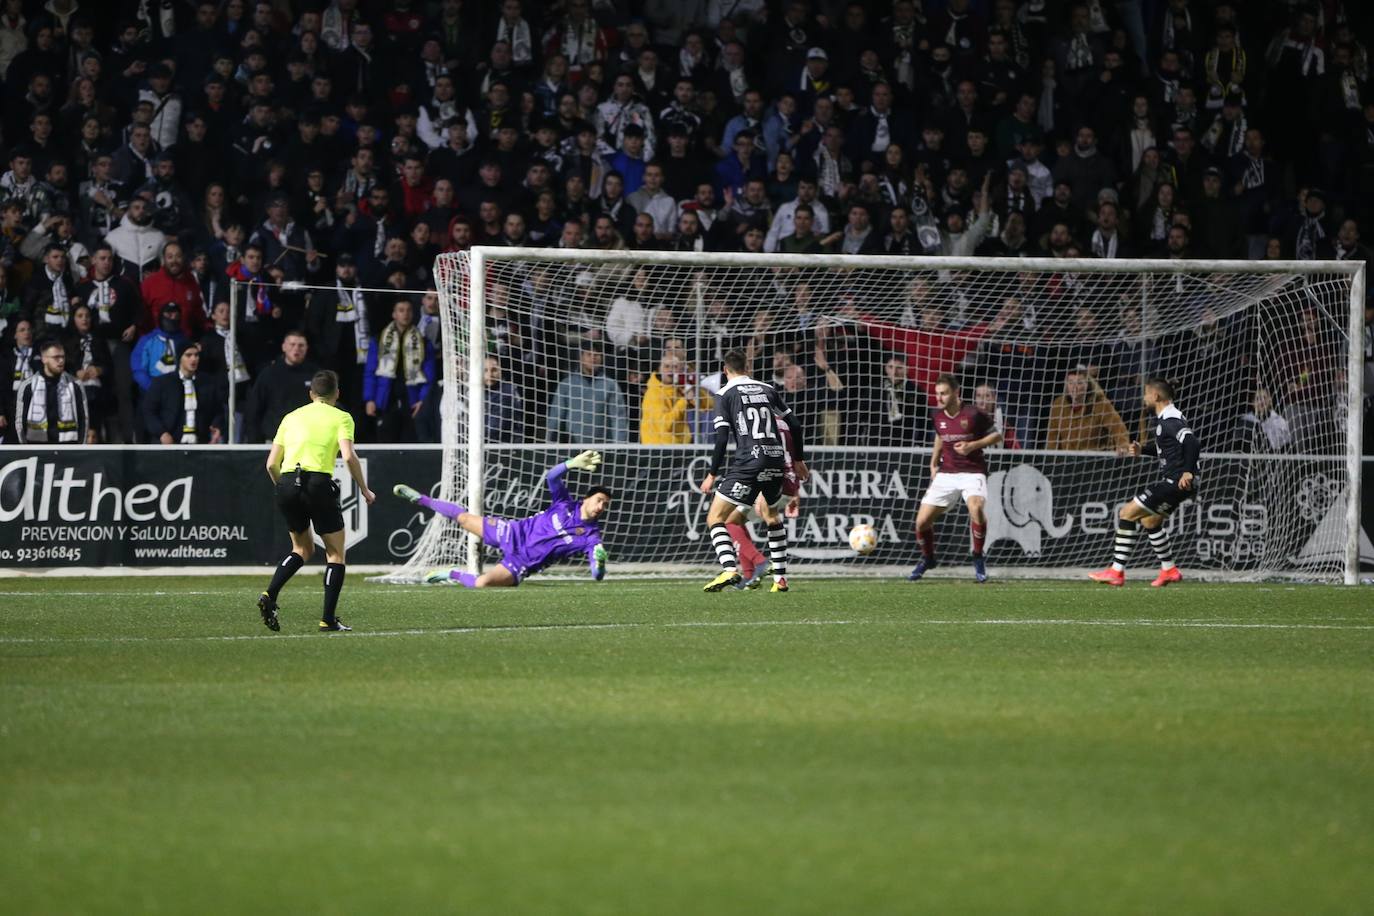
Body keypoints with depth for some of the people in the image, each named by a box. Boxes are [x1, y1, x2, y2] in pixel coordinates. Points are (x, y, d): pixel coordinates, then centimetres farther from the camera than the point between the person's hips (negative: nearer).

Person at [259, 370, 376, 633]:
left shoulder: (292, 417, 20)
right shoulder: (341, 417, 7)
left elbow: (271, 464, 15)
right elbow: (349, 456, -9)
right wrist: (365, 490, 2)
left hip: (288, 484, 5)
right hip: (318, 481, -5)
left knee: (303, 548, 23)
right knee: (335, 553, 9)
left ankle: (270, 596, 3)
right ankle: (329, 619, 2)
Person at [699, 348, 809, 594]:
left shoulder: (726, 394, 2)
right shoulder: (767, 390, 15)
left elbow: (722, 438, -8)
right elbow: (795, 425, 14)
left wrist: (712, 475, -2)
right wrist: (799, 460, 27)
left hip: (748, 462, -5)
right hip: (776, 461, 5)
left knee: (715, 518, -1)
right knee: (772, 516, 28)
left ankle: (730, 570, -24)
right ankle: (780, 578, 25)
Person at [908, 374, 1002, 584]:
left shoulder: (973, 415, -11)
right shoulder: (937, 417, 4)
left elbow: (997, 435, -1)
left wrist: (973, 445, -15)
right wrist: (933, 464, 16)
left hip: (972, 472, -5)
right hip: (946, 474, 5)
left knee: (976, 507, -35)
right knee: (922, 521, -4)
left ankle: (978, 559, -14)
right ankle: (927, 559, 27)